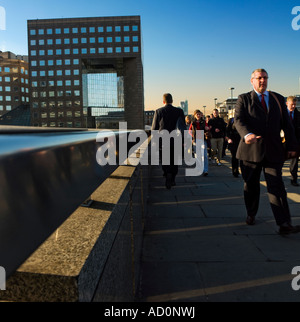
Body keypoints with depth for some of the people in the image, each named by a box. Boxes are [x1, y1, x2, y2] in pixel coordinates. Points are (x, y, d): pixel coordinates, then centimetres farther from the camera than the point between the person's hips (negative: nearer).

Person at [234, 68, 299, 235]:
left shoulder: (278, 99, 15)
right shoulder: (243, 99, 6)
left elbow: (286, 124, 13)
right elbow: (238, 119, -10)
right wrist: (246, 134, -30)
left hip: (273, 150, 1)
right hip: (251, 148, -1)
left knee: (276, 186, -5)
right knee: (251, 185, 10)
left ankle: (284, 224, -6)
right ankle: (251, 214, 30)